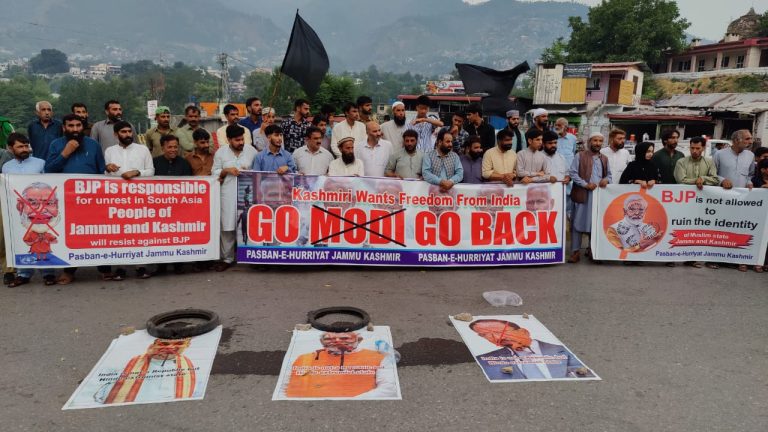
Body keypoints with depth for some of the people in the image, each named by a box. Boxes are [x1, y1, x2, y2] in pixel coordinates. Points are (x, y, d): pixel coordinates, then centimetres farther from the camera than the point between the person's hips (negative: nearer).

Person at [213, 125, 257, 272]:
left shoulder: (251, 150, 5)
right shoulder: (220, 152, 4)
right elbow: (215, 173, 7)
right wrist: (226, 170, -10)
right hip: (228, 194, 0)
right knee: (227, 227, 2)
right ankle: (227, 258, 13)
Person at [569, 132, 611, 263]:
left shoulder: (604, 159, 15)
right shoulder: (580, 155, -1)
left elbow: (609, 175, 21)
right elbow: (573, 173, -7)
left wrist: (606, 180, -3)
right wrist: (586, 184, -17)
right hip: (582, 194, -5)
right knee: (578, 223, -4)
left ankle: (592, 249, 22)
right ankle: (575, 251, 1)